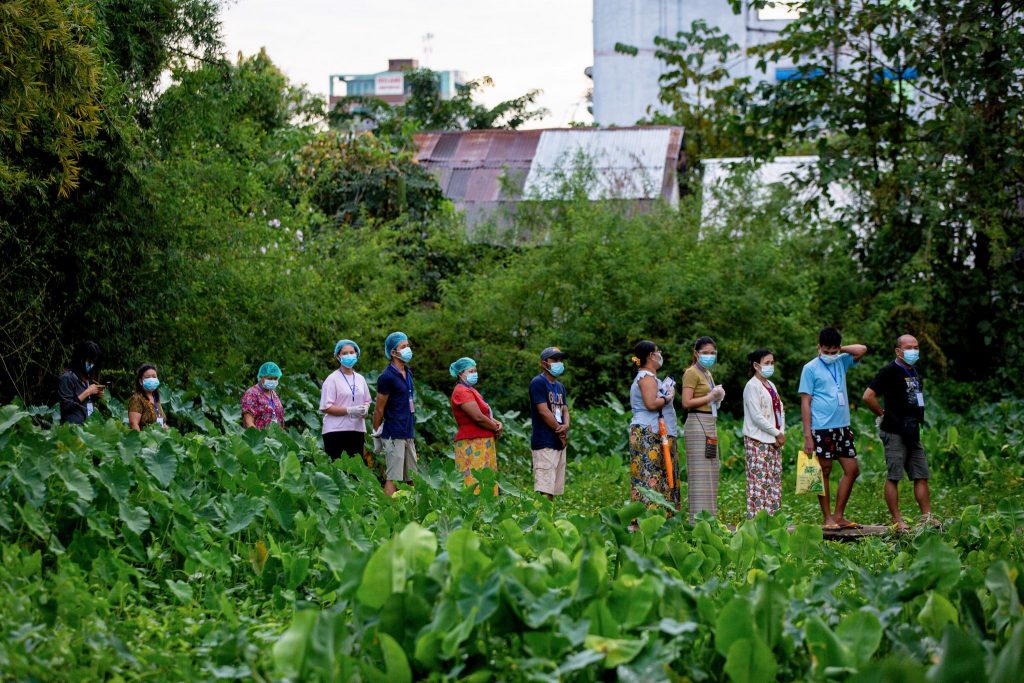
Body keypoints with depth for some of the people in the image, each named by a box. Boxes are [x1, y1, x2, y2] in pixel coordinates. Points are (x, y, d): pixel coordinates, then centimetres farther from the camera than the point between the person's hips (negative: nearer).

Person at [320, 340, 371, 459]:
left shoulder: (360, 379, 15)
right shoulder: (332, 379, -3)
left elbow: (366, 401, 24)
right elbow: (325, 407, -9)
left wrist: (365, 409, -1)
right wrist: (349, 410, -18)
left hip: (357, 430, 6)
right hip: (336, 431, -6)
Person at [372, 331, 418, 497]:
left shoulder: (408, 373, 14)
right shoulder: (387, 377, -12)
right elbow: (379, 409, -7)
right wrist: (377, 433, -2)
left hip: (408, 434, 8)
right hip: (394, 435, -8)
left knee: (411, 479, 8)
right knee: (393, 478, -9)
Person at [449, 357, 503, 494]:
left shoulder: (470, 390, 20)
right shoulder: (462, 391, -12)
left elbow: (486, 414, 18)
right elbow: (478, 417, -20)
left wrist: (497, 423, -2)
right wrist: (495, 428, -6)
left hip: (483, 445, 10)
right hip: (472, 444, -10)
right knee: (475, 481, -13)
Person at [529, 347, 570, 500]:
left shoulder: (560, 387, 19)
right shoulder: (538, 383, -7)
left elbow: (564, 410, 13)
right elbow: (543, 411, -14)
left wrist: (566, 426, -9)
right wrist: (560, 431, -8)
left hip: (559, 443, 9)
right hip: (544, 443, -9)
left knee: (554, 488, 7)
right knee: (545, 489, -16)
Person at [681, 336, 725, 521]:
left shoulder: (707, 373, 19)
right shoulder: (692, 373, -8)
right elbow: (686, 402, -17)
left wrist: (717, 397, 8)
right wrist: (711, 397, -14)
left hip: (709, 425, 10)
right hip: (697, 424, -10)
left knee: (711, 470, 9)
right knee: (700, 472, -11)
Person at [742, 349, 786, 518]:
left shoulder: (771, 386, 18)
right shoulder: (752, 386, -9)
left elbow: (780, 411, 16)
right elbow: (756, 416, -16)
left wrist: (781, 433, -1)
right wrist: (777, 433, -11)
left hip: (774, 441, 9)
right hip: (758, 441, -9)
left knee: (774, 480, 7)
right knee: (759, 480, -11)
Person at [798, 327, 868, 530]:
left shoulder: (841, 362, 13)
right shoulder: (811, 369, -4)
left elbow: (862, 350, 9)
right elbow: (805, 402, -7)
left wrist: (839, 350, 3)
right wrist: (807, 435, -12)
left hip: (842, 427, 6)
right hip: (822, 428, -6)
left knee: (852, 470, 6)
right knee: (824, 472, 0)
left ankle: (839, 515, 14)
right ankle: (828, 518, 6)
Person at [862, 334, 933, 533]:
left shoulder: (915, 371, 14)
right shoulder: (890, 372, -11)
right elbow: (868, 396, -19)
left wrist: (918, 418, 17)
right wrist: (883, 415, -10)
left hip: (912, 433, 8)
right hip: (894, 433, -8)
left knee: (921, 476, 7)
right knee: (893, 477, -5)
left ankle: (927, 518, 9)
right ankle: (897, 522, -4)